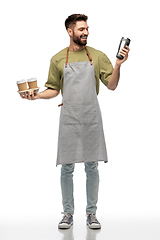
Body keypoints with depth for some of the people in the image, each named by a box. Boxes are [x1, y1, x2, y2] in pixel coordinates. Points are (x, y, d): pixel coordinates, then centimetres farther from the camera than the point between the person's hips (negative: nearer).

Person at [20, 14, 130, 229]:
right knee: (67, 168, 4)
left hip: (92, 119, 0)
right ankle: (68, 214, 18)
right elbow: (53, 90, 10)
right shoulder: (58, 59, 6)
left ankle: (91, 213, 18)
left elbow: (111, 85, 3)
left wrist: (118, 64, -11)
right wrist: (36, 95, -8)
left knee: (92, 167, 5)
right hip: (68, 120, 0)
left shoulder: (98, 56, 6)